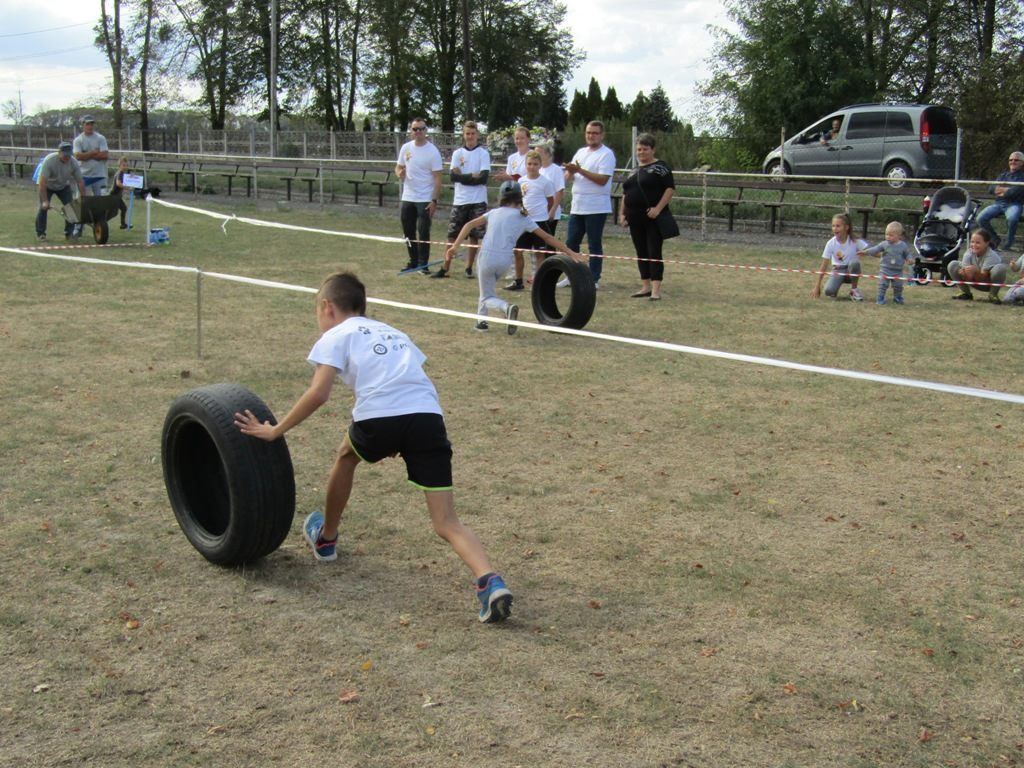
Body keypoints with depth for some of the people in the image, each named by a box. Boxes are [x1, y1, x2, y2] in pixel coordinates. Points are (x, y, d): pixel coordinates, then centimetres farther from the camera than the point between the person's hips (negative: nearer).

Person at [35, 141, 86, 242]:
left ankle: (69, 233, 2)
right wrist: (45, 201, -39)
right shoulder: (49, 160, -35)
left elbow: (80, 181, -18)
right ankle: (40, 233, -1)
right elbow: (42, 182, -36)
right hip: (47, 185, -3)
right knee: (43, 207, -14)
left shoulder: (74, 162, -24)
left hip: (64, 186, 3)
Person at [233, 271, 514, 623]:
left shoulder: (336, 336, 16)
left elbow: (318, 393, 2)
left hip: (380, 416, -4)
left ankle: (326, 538, 50)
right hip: (430, 416, 4)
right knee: (447, 523, 3)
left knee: (346, 457, 32)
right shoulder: (394, 333, 35)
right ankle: (489, 581, -22)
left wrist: (274, 431, 10)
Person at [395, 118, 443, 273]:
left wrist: (434, 200, -18)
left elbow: (437, 178, -11)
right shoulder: (406, 148, 6)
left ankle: (423, 264, 3)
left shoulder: (432, 151, -9)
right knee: (408, 231, 10)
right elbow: (398, 167, 17)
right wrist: (399, 173, -9)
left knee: (423, 233, -5)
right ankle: (413, 261, 22)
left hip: (425, 200, -5)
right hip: (407, 198, 5)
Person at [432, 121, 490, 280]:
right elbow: (453, 176, -3)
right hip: (460, 201, 2)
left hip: (478, 201, -2)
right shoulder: (457, 153, 8)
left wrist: (463, 177, -9)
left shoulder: (483, 154, 1)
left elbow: (483, 178, -11)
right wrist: (473, 176, -10)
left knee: (474, 236, 2)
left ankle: (469, 268, 13)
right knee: (452, 235, 0)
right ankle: (445, 268, 3)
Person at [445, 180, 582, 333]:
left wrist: (456, 245, 8)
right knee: (488, 288, 29)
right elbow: (547, 237, 8)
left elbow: (469, 225, 9)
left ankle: (507, 307, -20)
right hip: (505, 261, 1)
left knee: (487, 298, 9)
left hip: (487, 257, -1)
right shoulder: (524, 218, 9)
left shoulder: (494, 212, 14)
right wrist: (569, 252, 11)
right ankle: (481, 320, 24)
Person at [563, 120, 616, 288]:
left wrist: (580, 170, -19)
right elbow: (568, 178, 15)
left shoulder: (607, 154, -7)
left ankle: (594, 279, 5)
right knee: (571, 242, 8)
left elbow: (603, 180, -18)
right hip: (577, 206, 7)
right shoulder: (580, 152, 15)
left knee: (594, 245, -1)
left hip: (596, 208, -7)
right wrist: (570, 171, -9)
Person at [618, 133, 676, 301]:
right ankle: (645, 287, 16)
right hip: (636, 219, 7)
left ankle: (656, 290, -10)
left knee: (654, 252, -8)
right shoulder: (634, 170, 17)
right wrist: (622, 213, 15)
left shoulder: (660, 167, -4)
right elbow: (625, 193, 24)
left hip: (653, 218, -7)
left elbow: (670, 188, -12)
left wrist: (658, 208, -20)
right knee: (641, 253, 9)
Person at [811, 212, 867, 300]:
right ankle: (834, 291, 10)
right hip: (838, 271, -1)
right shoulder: (831, 243, -13)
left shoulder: (855, 241, -13)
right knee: (828, 291, -31)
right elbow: (824, 266, -12)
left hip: (852, 271, 1)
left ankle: (854, 290, -11)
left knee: (854, 263, -36)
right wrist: (817, 286, -14)